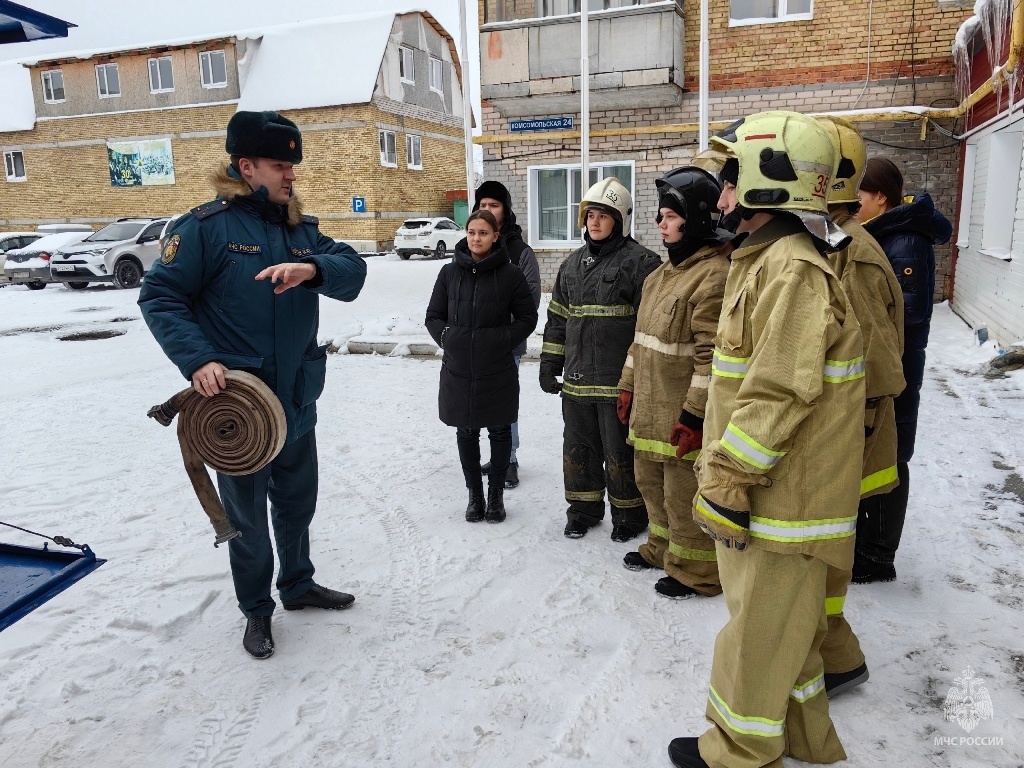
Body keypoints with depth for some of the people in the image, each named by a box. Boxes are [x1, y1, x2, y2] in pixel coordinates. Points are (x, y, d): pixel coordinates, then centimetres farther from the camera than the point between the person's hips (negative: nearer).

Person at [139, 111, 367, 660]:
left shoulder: (301, 228, 6)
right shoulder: (207, 225, -11)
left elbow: (352, 270, -7)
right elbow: (160, 296, -11)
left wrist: (312, 269, -28)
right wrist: (198, 360, -24)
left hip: (298, 403, 6)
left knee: (297, 502, 22)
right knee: (246, 516, 12)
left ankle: (298, 585, 45)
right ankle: (256, 610, 33)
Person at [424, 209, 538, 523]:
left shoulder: (510, 274, -4)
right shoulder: (450, 272, 3)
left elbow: (527, 317, 2)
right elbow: (433, 316, 10)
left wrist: (504, 341, -9)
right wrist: (447, 338, -5)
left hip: (498, 371, -2)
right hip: (458, 371, 2)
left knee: (499, 431, 10)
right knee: (466, 433, 11)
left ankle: (496, 494, 27)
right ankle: (474, 494, 27)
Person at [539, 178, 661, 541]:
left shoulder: (640, 262, -8)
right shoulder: (572, 264, 13)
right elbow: (558, 317, 17)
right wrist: (549, 364, 14)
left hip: (619, 382, -6)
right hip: (576, 380, 7)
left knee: (620, 452, 5)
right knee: (578, 447, 16)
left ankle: (629, 512, 24)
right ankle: (584, 507, 33)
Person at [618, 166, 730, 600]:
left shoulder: (714, 275, -18)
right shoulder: (664, 272, 13)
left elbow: (712, 355, -22)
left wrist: (695, 414, -22)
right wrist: (628, 386, 18)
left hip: (685, 416, -9)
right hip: (651, 409, 9)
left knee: (684, 492, 3)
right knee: (651, 481, 21)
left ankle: (696, 569, 22)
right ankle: (663, 546, 41)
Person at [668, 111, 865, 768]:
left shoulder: (794, 269, -22)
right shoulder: (775, 259, 12)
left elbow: (777, 396, -27)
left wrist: (724, 483, -21)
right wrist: (725, 471, 22)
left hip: (782, 497, -10)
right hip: (778, 487, 10)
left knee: (760, 628, 7)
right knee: (785, 620, 23)